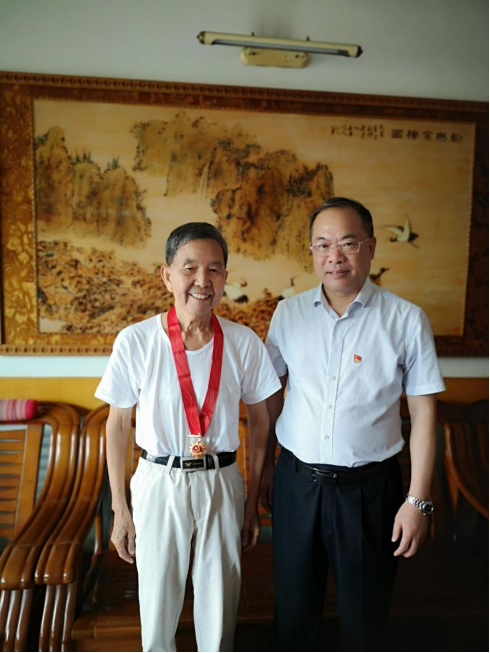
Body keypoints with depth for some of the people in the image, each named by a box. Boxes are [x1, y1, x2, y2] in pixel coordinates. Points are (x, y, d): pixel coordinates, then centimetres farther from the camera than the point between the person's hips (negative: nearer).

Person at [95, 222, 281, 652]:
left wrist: (253, 502, 5)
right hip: (158, 483, 0)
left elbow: (260, 421, 2)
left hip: (222, 483, 1)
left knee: (219, 603, 17)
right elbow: (118, 425, -2)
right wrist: (120, 509, 1)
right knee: (157, 603, 17)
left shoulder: (243, 343, -9)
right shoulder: (136, 341, -12)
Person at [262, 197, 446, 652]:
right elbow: (271, 393, 6)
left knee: (364, 616, 17)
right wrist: (266, 465, 8)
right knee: (293, 609, 20)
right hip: (296, 483, 2)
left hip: (369, 489, -2)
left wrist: (418, 500, -7)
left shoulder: (407, 320, -9)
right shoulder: (288, 313, -1)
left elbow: (423, 412, -6)